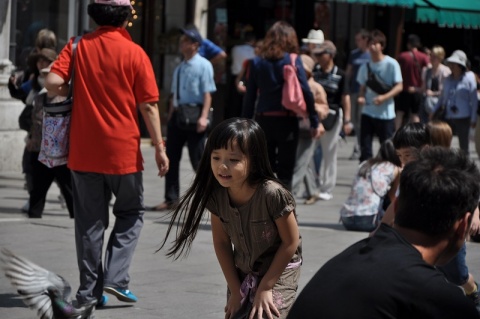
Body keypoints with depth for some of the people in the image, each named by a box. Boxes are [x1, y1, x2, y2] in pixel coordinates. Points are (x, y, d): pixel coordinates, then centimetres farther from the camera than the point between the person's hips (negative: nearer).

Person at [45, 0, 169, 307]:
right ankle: (115, 278, 1)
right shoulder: (134, 53, -7)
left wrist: (78, 93, 8)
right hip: (123, 152, -2)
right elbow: (148, 105, -7)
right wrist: (160, 147, -2)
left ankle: (90, 291, 11)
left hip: (83, 151, 2)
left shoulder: (78, 46, 0)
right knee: (131, 213, 15)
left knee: (90, 221, 11)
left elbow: (53, 83, -11)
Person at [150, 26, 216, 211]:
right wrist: (170, 119, 17)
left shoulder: (203, 65, -8)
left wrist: (204, 117, -22)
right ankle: (171, 199, 14)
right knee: (172, 157, 7)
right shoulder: (179, 68, 15)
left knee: (197, 159, -1)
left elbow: (207, 94, -13)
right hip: (178, 113, 7)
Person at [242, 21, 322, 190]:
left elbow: (250, 95, 4)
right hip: (286, 121, -3)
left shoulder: (258, 62, 5)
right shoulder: (293, 61, -3)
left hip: (263, 120, 3)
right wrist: (314, 122, -3)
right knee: (285, 173, 2)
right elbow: (306, 92, -8)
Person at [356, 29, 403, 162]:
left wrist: (384, 97, -22)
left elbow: (399, 86, -8)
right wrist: (361, 97, -8)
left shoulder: (391, 64, -7)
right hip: (367, 112, 4)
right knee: (365, 148, 0)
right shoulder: (365, 66, 8)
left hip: (385, 114, -4)